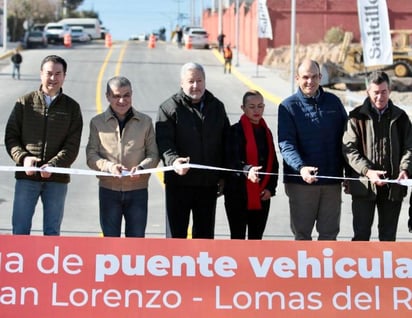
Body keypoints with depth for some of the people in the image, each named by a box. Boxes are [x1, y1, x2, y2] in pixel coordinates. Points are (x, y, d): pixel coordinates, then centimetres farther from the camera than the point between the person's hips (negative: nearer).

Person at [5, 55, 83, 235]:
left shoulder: (72, 107, 5)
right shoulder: (25, 103, 5)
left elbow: (72, 146, -1)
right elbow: (10, 137, 5)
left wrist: (53, 165, -18)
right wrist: (23, 158, -14)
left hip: (57, 179, 0)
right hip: (27, 176, 0)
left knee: (52, 232, 6)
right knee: (20, 229, -1)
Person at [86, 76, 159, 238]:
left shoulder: (145, 121, 7)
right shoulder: (97, 122, 6)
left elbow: (153, 154, 5)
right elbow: (91, 156, 2)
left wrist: (141, 167, -16)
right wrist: (109, 166, -18)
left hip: (138, 190, 0)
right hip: (108, 189, 0)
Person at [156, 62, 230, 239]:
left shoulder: (217, 107, 11)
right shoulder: (169, 108, -4)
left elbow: (226, 143, 16)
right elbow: (164, 142, -13)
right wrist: (173, 161, -33)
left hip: (208, 184, 4)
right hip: (179, 184, -4)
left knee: (205, 234, 12)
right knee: (177, 233, 3)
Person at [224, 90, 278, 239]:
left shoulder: (266, 132, 13)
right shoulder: (236, 131, -6)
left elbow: (273, 164, 15)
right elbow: (231, 161, -17)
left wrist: (270, 188, 2)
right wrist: (247, 170, -36)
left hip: (262, 197, 6)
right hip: (238, 195, -6)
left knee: (256, 239, 10)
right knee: (238, 238, -2)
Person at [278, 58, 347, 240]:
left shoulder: (333, 102, 9)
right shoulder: (288, 106, -2)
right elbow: (286, 144, -12)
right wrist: (300, 167, -30)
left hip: (332, 180, 3)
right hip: (301, 182, -3)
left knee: (329, 233, 8)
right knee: (302, 234, 4)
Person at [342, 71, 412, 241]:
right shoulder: (357, 117, 1)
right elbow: (349, 149, -6)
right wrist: (367, 171, -20)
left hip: (393, 187, 3)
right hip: (364, 186, -3)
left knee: (388, 236, 10)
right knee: (361, 235, -1)